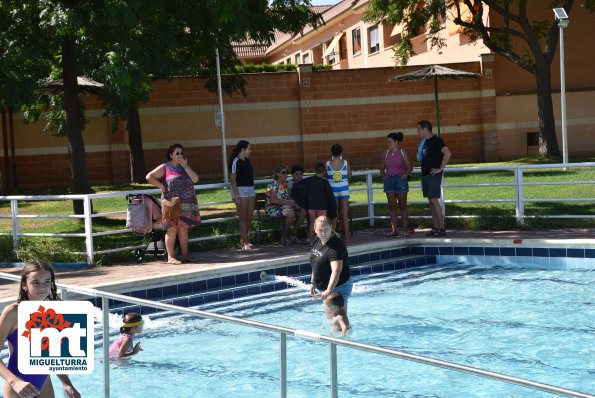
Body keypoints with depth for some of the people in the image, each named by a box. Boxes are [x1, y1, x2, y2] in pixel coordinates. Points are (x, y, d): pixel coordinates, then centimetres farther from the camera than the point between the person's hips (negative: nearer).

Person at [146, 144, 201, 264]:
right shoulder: (164, 167, 1)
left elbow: (195, 179, 2)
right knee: (172, 229, -7)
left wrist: (185, 166, -4)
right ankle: (170, 257, -6)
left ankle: (185, 255, 10)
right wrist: (162, 187, -10)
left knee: (184, 229, 7)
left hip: (187, 204, 5)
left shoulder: (185, 167, 16)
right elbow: (149, 177, -5)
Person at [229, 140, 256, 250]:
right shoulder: (235, 161, -10)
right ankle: (246, 242, -3)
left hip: (250, 190, 8)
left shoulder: (247, 161, 13)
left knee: (249, 217, 5)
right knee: (243, 217, -5)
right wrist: (236, 195, -18)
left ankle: (243, 240, 14)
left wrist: (253, 192, 18)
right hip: (240, 190, -8)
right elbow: (233, 179, -13)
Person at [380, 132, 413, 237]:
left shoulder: (402, 153, -4)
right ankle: (394, 229, 7)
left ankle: (405, 229, 4)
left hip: (400, 180, -4)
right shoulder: (385, 153, 7)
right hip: (389, 180, 4)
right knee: (392, 206, 4)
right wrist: (384, 177, 2)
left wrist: (404, 176, -13)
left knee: (402, 206, 1)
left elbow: (409, 168, -3)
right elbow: (382, 168, 15)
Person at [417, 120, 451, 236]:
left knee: (434, 200, -12)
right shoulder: (425, 142, 16)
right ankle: (435, 227, 9)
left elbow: (447, 153, -23)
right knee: (431, 201, 7)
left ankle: (442, 228, -11)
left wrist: (440, 168, -20)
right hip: (425, 174, 9)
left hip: (433, 175, -9)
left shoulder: (436, 140, -11)